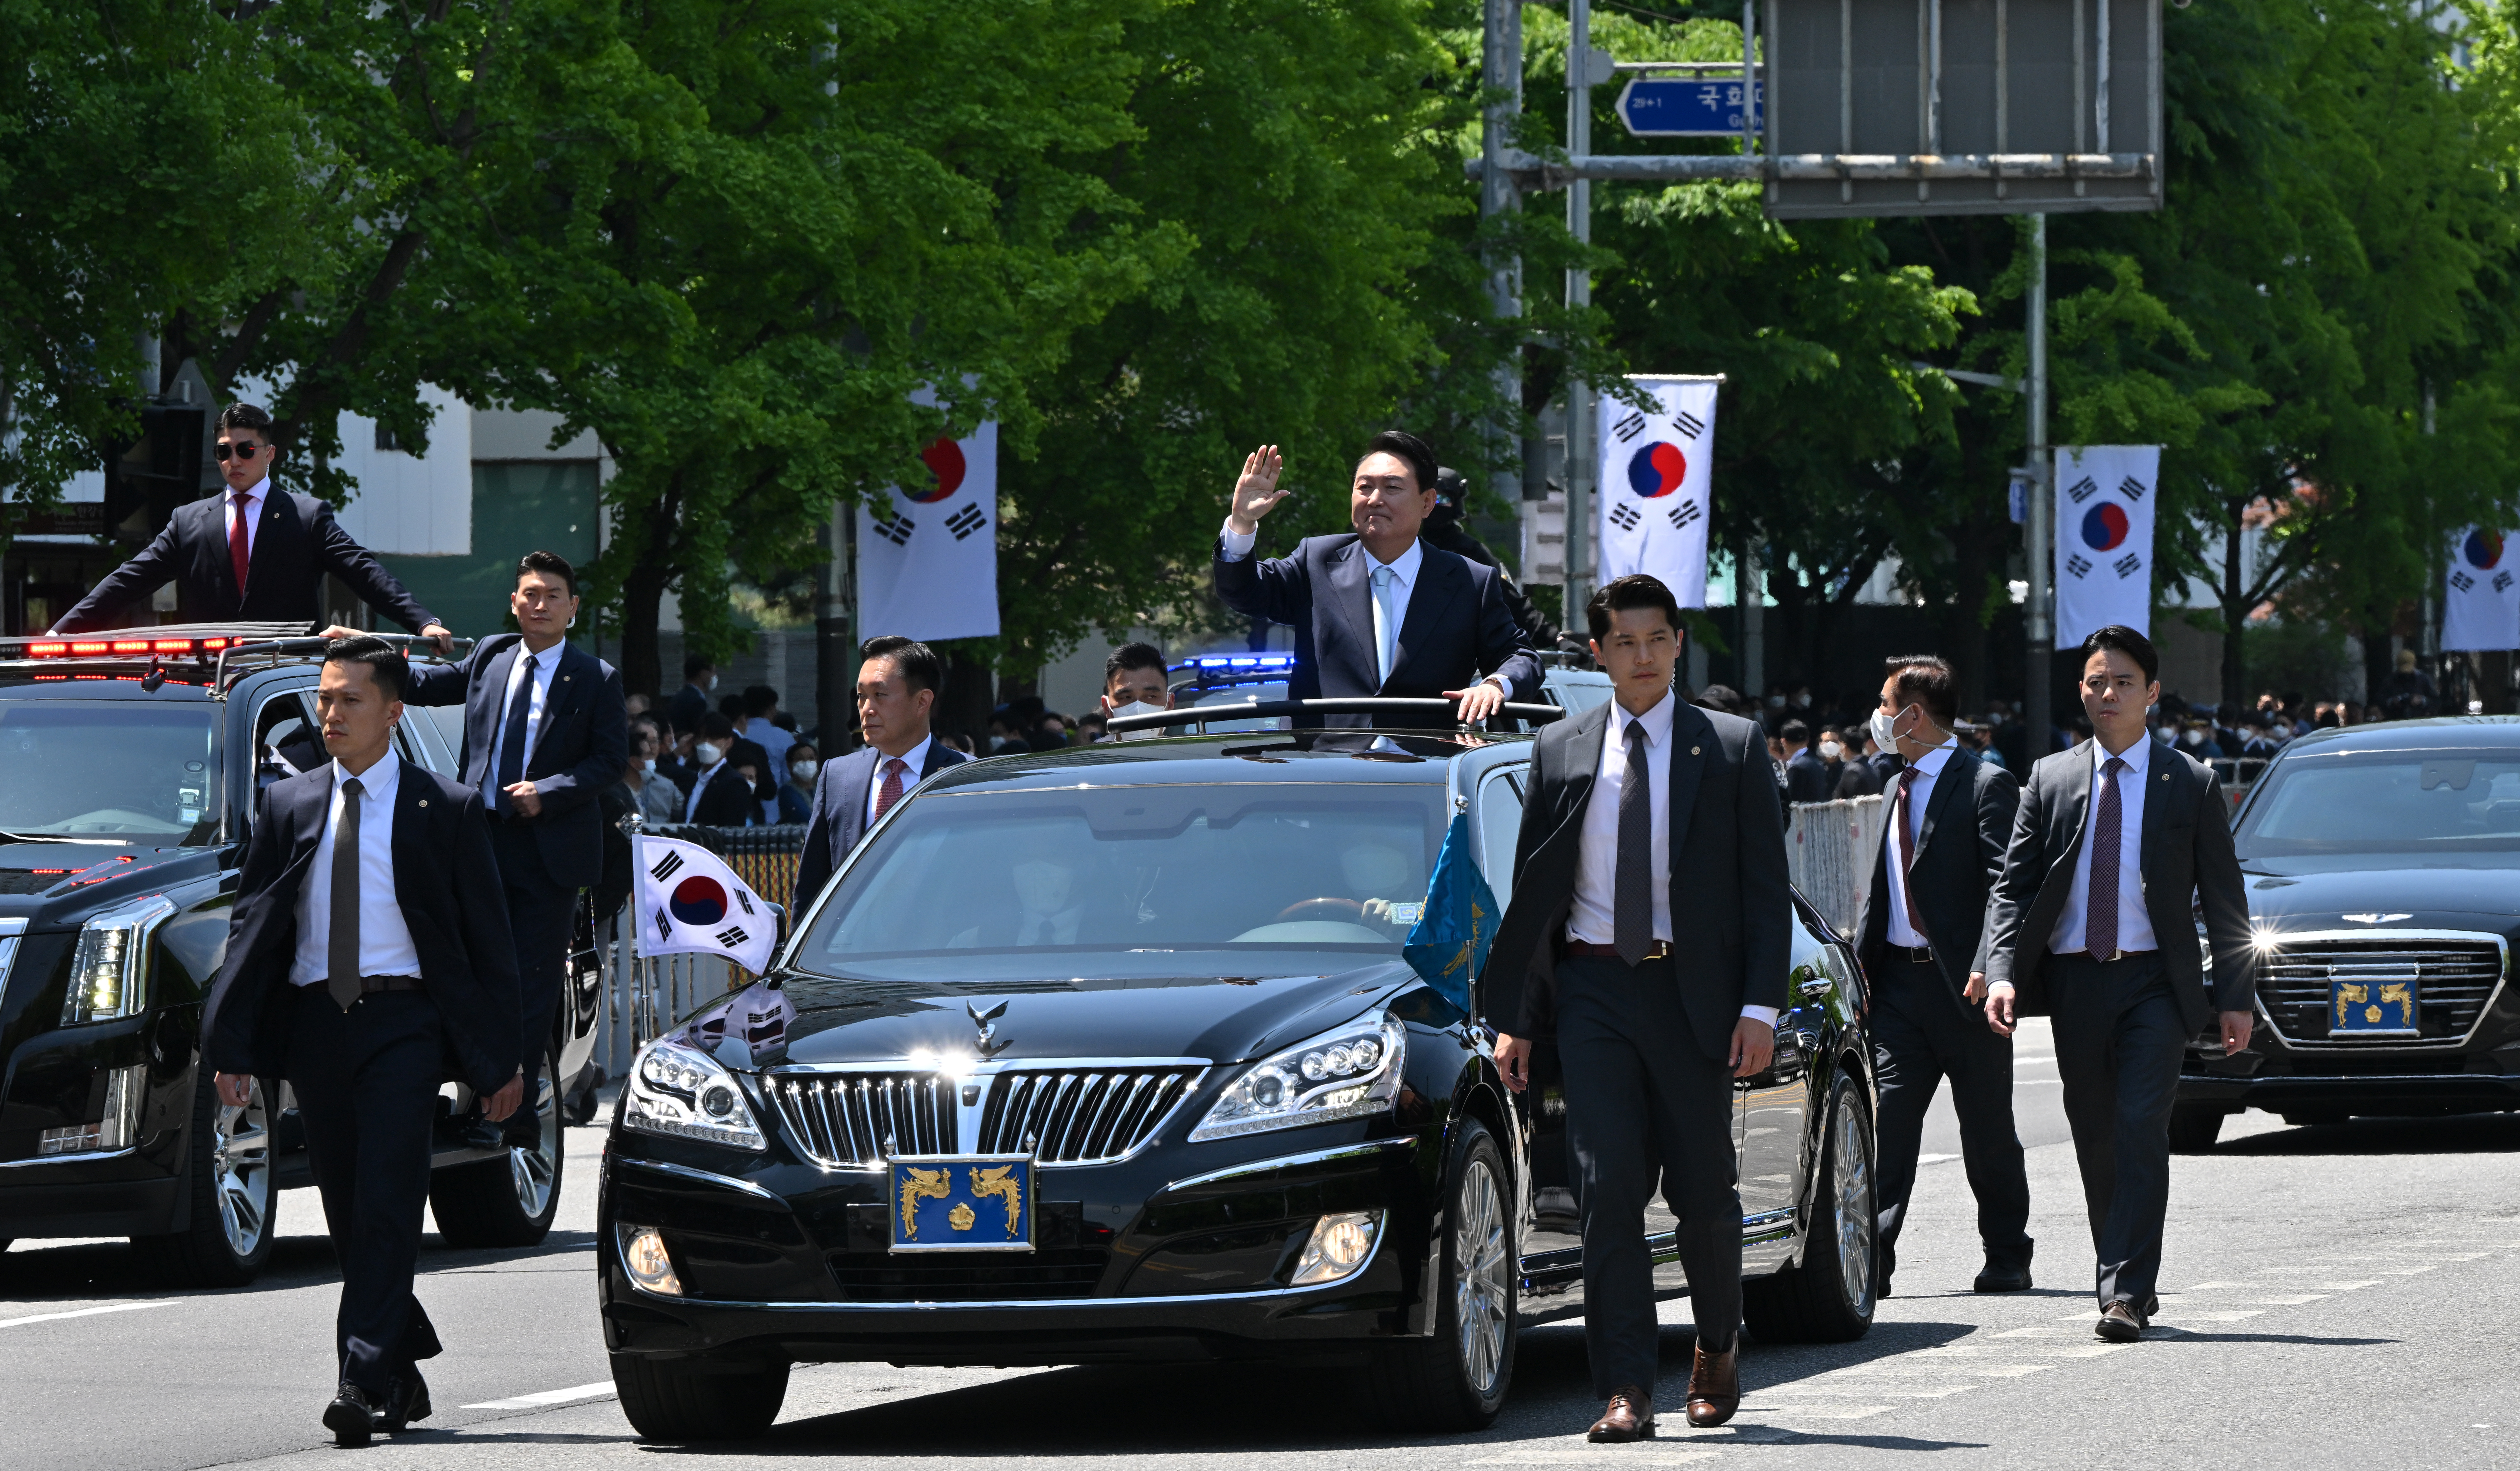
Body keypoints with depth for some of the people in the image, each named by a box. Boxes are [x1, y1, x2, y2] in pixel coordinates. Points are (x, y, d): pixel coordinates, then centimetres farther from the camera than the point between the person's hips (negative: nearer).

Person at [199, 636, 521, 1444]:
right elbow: (251, 925, 9)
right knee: (348, 1215, 8)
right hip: (315, 1023, 4)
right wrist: (230, 1046, -1)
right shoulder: (287, 807, 11)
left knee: (387, 1204, -13)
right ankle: (404, 1373, 22)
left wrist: (499, 1060, 1)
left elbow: (488, 942, 5)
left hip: (402, 1022, -4)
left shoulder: (446, 811, 3)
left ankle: (368, 1383, -17)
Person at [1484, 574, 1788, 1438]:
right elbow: (1531, 889, 10)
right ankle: (1626, 1391, -10)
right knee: (1608, 1191, -8)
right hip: (1593, 990, 1)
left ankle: (1718, 1350, 31)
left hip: (1692, 994, -1)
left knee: (1704, 1192, 6)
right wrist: (1513, 1018, 5)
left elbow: (1765, 888, 2)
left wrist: (1760, 1006, -8)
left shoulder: (1734, 751, 4)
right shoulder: (1560, 752, 9)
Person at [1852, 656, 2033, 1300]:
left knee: (1988, 1128, 5)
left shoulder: (1986, 785, -8)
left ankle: (2007, 1260, 17)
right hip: (1900, 979, 6)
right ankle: (1870, 1261, -9)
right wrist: (1860, 970, 9)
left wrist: (1988, 968, -25)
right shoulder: (1899, 788, 17)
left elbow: (2006, 885, -15)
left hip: (1964, 984, -6)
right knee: (1889, 1118, -5)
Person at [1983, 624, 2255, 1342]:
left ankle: (2126, 1292, -18)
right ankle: (2128, 1280, 21)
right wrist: (2002, 973, -7)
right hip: (2074, 981, 3)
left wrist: (2236, 998, 1)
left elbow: (2225, 900, 6)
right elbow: (2014, 886, 7)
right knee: (2096, 1141, 8)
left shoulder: (2191, 785, 4)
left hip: (2155, 984, -3)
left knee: (2141, 1130, -15)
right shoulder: (2050, 780, 9)